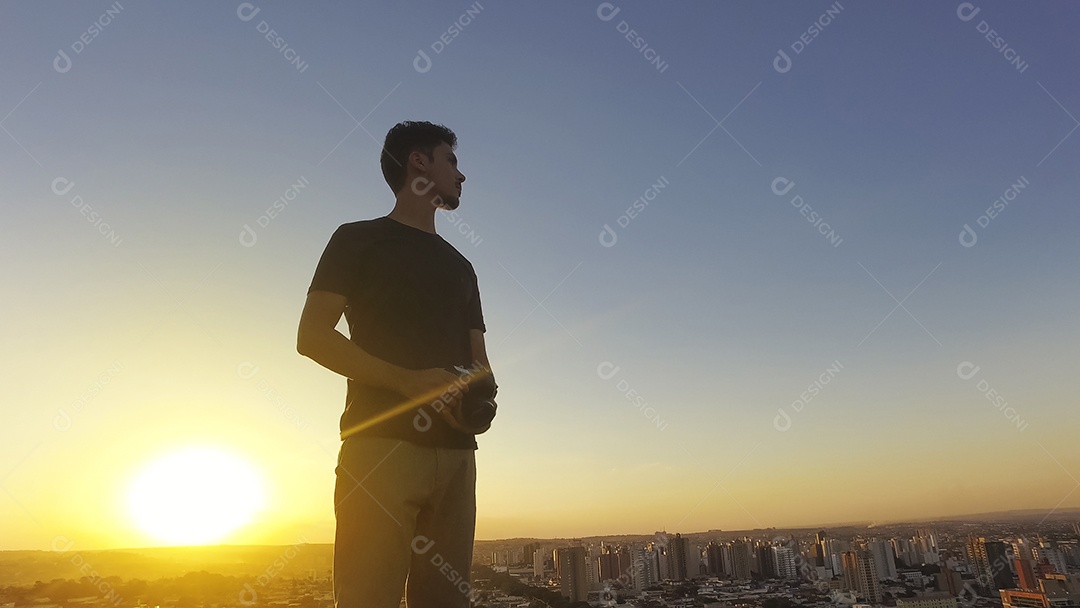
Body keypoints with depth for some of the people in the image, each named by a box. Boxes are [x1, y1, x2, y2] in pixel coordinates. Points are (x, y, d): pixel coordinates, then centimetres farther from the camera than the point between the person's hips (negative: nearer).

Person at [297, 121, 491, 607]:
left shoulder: (460, 266, 24)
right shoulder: (359, 240, 8)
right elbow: (313, 336, -3)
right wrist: (406, 380, -16)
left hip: (454, 452, 5)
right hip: (381, 443, -5)